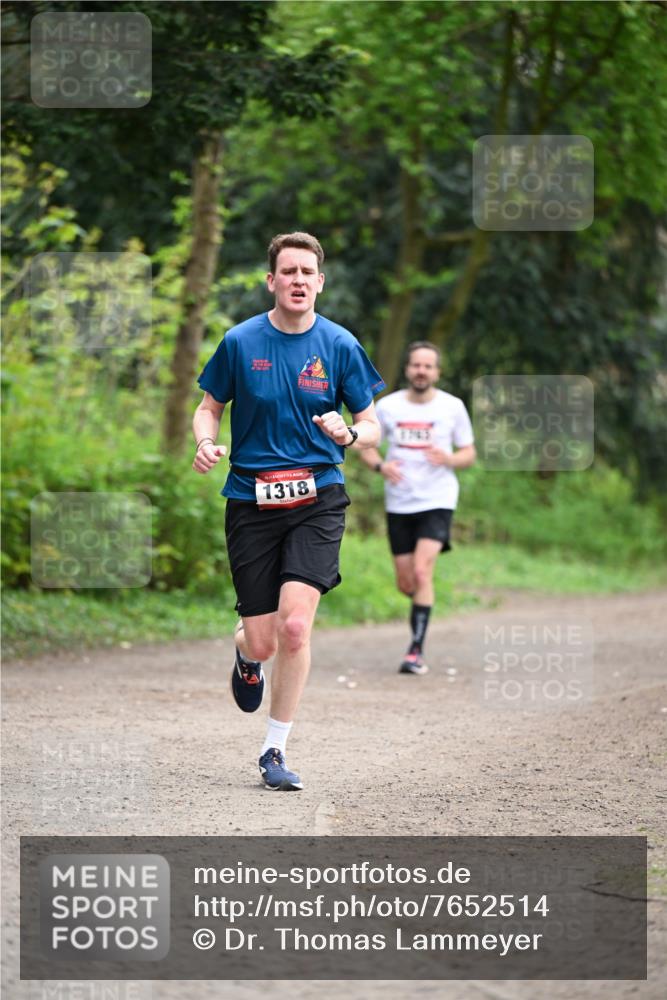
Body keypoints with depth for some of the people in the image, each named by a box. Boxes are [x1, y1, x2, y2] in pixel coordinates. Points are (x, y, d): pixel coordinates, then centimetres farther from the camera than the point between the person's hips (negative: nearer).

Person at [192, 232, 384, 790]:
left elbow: (372, 428, 6)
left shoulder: (340, 345, 0)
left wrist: (348, 434, -17)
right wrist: (206, 443, -10)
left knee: (294, 626, -18)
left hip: (317, 499, -1)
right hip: (251, 502, 1)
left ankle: (275, 751, -2)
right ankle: (245, 651, 40)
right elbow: (210, 408, 12)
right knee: (263, 642, -1)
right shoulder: (240, 342, 0)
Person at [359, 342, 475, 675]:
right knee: (406, 583, 5)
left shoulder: (452, 407, -1)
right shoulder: (388, 406, 1)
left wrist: (449, 460, -17)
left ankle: (416, 650, -16)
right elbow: (367, 446, 10)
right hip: (398, 503, 3)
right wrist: (380, 465, -12)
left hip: (437, 501, -3)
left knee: (422, 572, -19)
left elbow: (469, 453, 5)